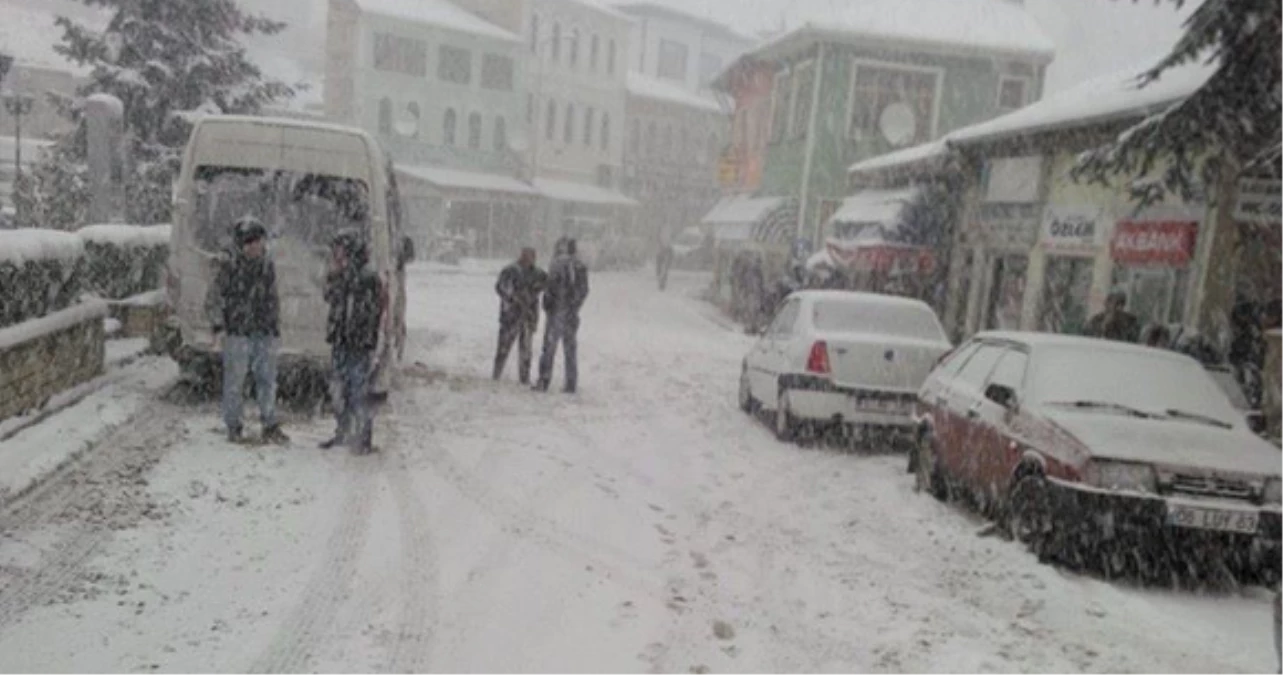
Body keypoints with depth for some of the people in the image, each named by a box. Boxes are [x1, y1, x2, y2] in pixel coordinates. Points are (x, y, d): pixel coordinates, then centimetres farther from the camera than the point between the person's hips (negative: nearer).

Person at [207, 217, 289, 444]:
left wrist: (276, 329, 16)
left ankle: (270, 427, 10)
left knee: (267, 380, 3)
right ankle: (234, 427, 16)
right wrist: (218, 327, -16)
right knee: (234, 382, 3)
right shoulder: (228, 267, -5)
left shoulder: (268, 266, 9)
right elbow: (213, 300, -3)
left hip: (264, 334, 4)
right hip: (237, 334, -4)